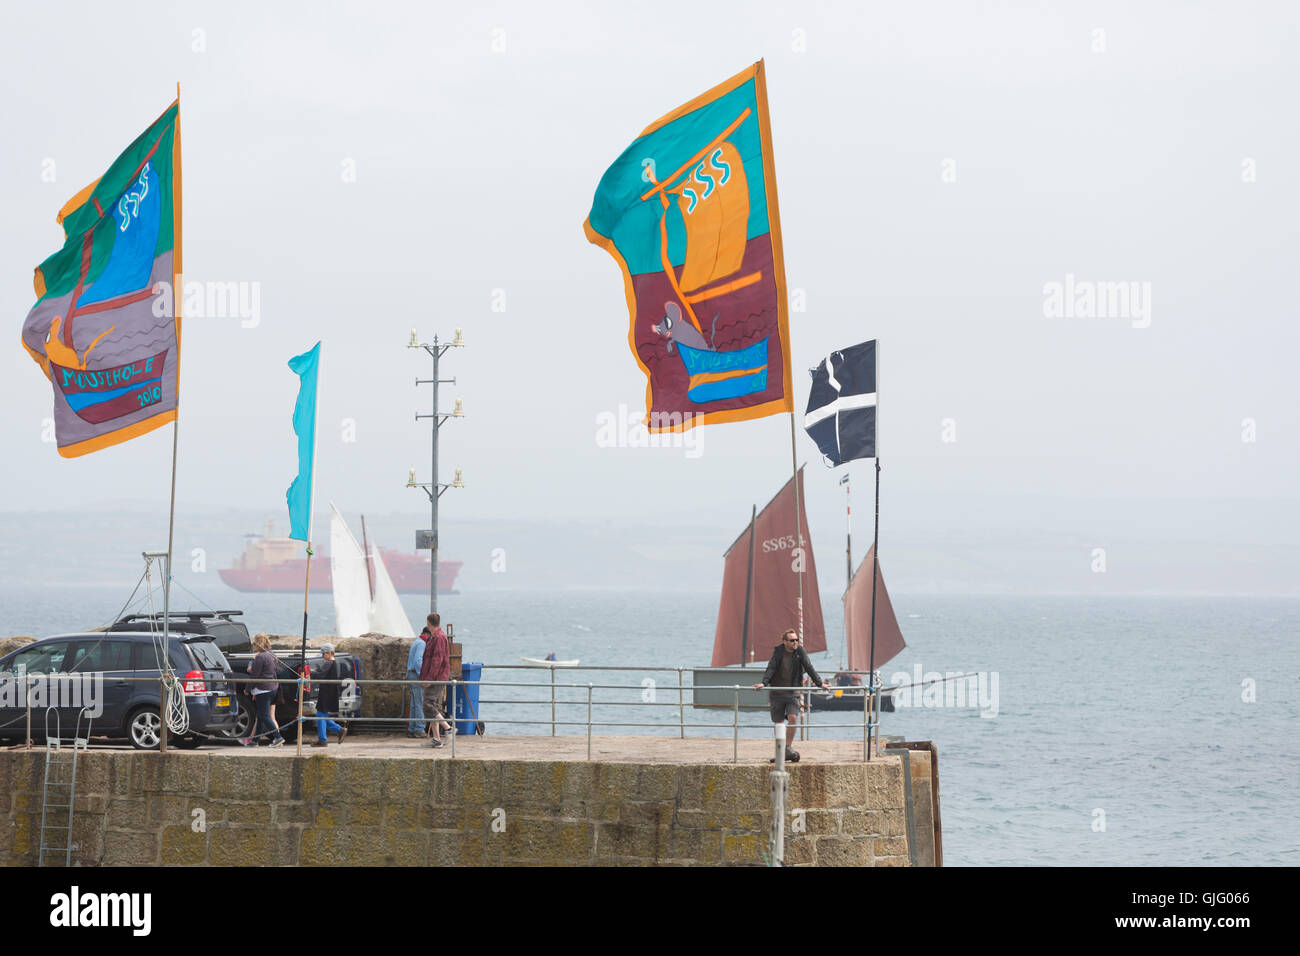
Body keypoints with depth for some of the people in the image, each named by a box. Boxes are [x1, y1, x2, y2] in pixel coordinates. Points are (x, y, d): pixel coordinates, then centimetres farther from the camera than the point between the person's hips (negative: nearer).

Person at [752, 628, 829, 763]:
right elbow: (771, 668, -17)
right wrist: (764, 682, -32)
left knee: (793, 718, -16)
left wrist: (820, 683, -8)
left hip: (793, 692, 1)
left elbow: (809, 668, -2)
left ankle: (788, 747, -1)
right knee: (778, 723, 4)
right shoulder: (778, 651, -7)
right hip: (777, 692, -1)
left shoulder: (800, 651, -3)